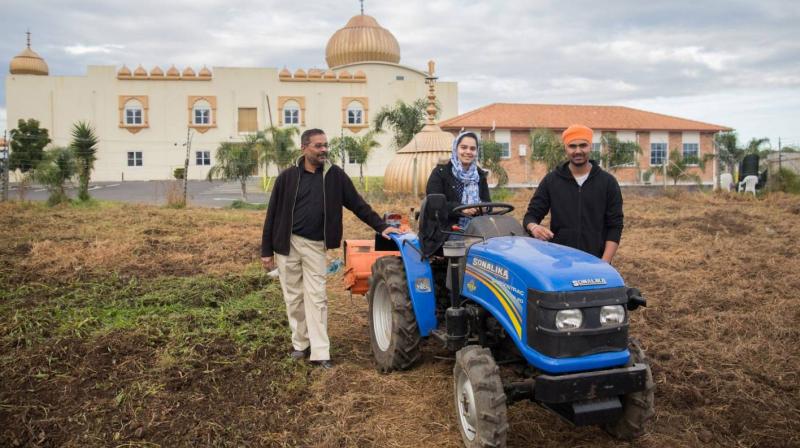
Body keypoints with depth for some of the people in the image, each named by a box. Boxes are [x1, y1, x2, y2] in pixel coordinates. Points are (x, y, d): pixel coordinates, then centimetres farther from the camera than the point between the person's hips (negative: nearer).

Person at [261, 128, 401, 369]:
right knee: (293, 298, 9)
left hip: (315, 246, 0)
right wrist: (267, 251, -1)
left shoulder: (334, 175, 0)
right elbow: (273, 214, 0)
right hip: (287, 244, 0)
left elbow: (357, 204, 2)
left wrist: (381, 226, -5)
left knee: (316, 298, -1)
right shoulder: (287, 177, -3)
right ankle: (300, 343, 25)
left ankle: (320, 352, 2)